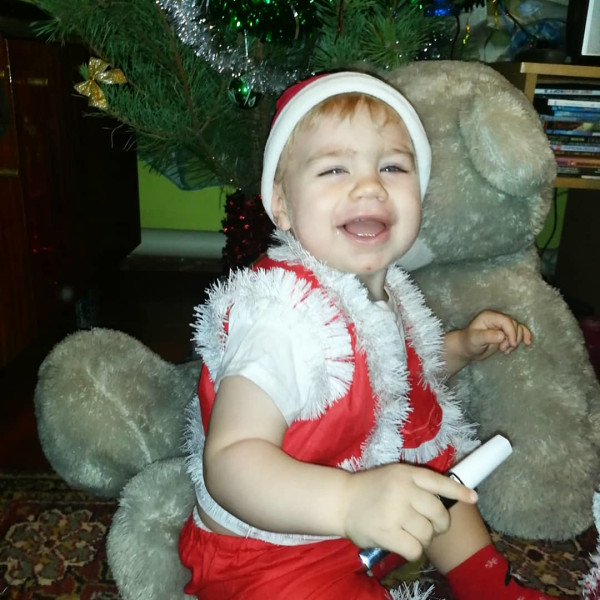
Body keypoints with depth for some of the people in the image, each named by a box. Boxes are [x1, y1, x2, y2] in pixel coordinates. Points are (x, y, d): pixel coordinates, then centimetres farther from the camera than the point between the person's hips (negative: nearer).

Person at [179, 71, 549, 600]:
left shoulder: (383, 289, -5)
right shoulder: (284, 316, -36)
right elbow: (229, 461, -40)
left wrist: (463, 346, 3)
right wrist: (348, 501, -54)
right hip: (265, 552, -8)